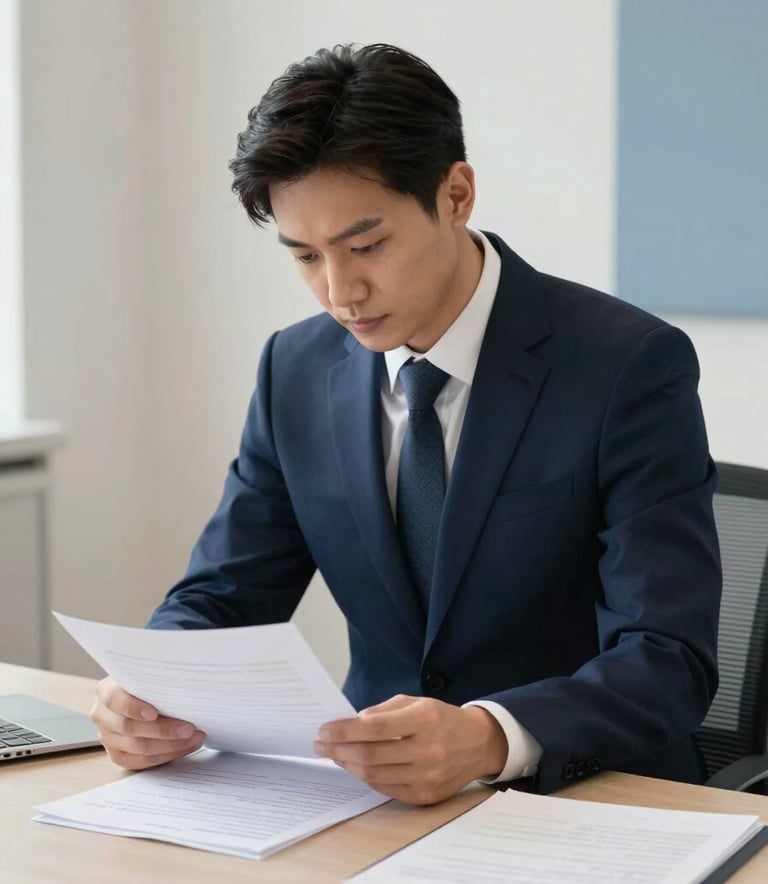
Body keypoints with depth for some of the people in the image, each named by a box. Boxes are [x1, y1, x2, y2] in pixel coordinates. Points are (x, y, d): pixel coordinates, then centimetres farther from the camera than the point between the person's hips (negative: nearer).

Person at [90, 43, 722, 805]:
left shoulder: (630, 368, -13)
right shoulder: (295, 372, 3)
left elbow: (668, 662, -19)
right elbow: (221, 597, 7)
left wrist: (488, 739, -38)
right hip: (379, 797, 5)